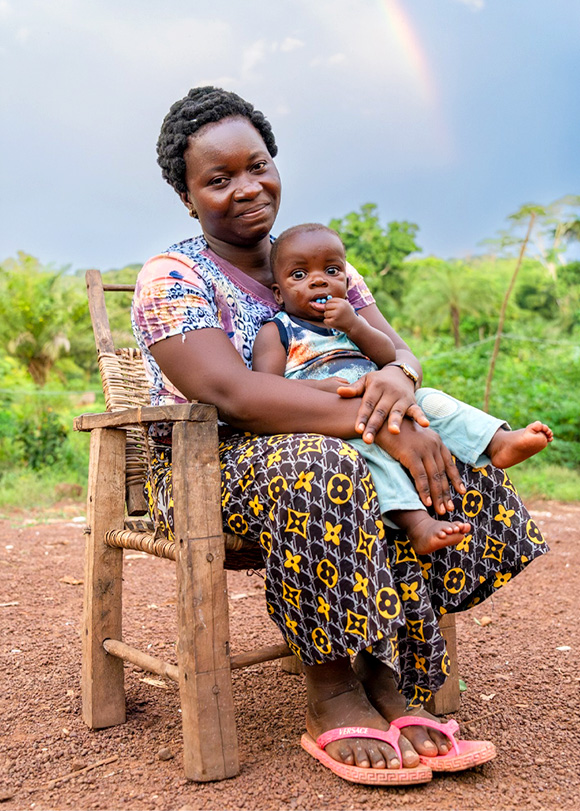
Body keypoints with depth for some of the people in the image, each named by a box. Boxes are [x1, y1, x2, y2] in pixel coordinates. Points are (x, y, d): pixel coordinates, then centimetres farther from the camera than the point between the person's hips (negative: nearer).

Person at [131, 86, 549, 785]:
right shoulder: (171, 279, -8)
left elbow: (398, 347, 4)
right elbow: (231, 393, -25)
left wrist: (398, 378, -23)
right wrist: (377, 422, -32)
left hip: (342, 453, 6)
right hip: (207, 475, -5)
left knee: (459, 472, -17)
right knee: (318, 462, -37)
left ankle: (385, 675, -13)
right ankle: (330, 696, -21)